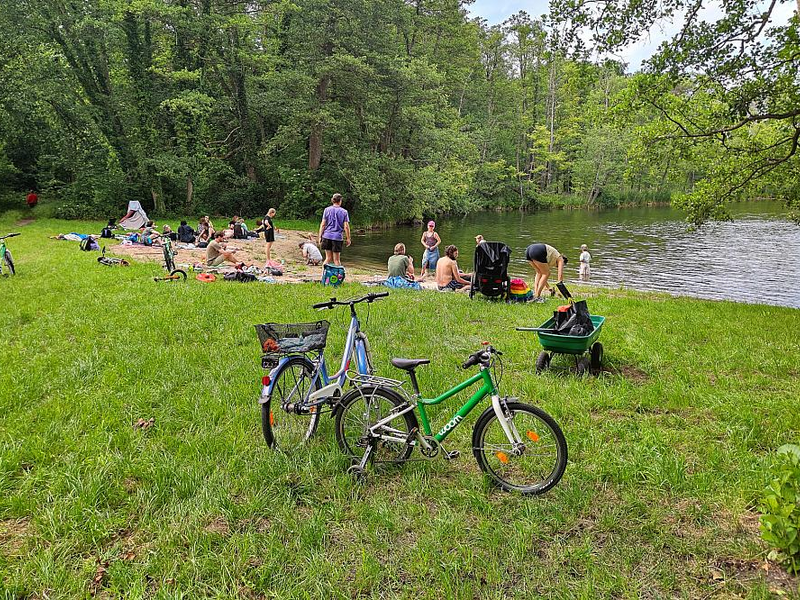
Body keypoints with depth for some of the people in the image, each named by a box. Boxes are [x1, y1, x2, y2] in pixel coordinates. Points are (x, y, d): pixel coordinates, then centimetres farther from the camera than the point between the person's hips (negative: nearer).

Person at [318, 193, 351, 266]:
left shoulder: (327, 210, 3)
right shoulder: (344, 212, 0)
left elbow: (322, 225, 1)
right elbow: (346, 226, -4)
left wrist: (320, 237, 5)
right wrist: (348, 239, 3)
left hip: (327, 236, 2)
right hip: (338, 237, -2)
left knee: (328, 258, 12)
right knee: (337, 260, 4)